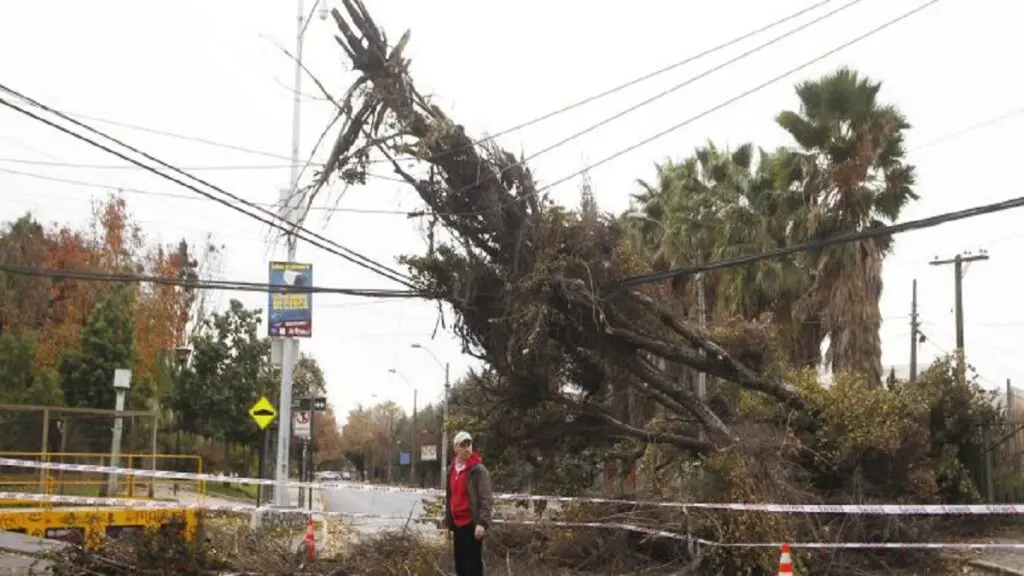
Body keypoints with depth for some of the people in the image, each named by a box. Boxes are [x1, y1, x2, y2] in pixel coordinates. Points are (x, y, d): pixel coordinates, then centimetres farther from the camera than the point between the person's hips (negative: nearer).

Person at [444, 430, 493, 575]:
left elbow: (486, 499, -13)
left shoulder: (478, 470, -8)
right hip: (457, 524, 7)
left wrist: (482, 523, -22)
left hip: (472, 524, -7)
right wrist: (448, 524, 18)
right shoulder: (451, 470, 13)